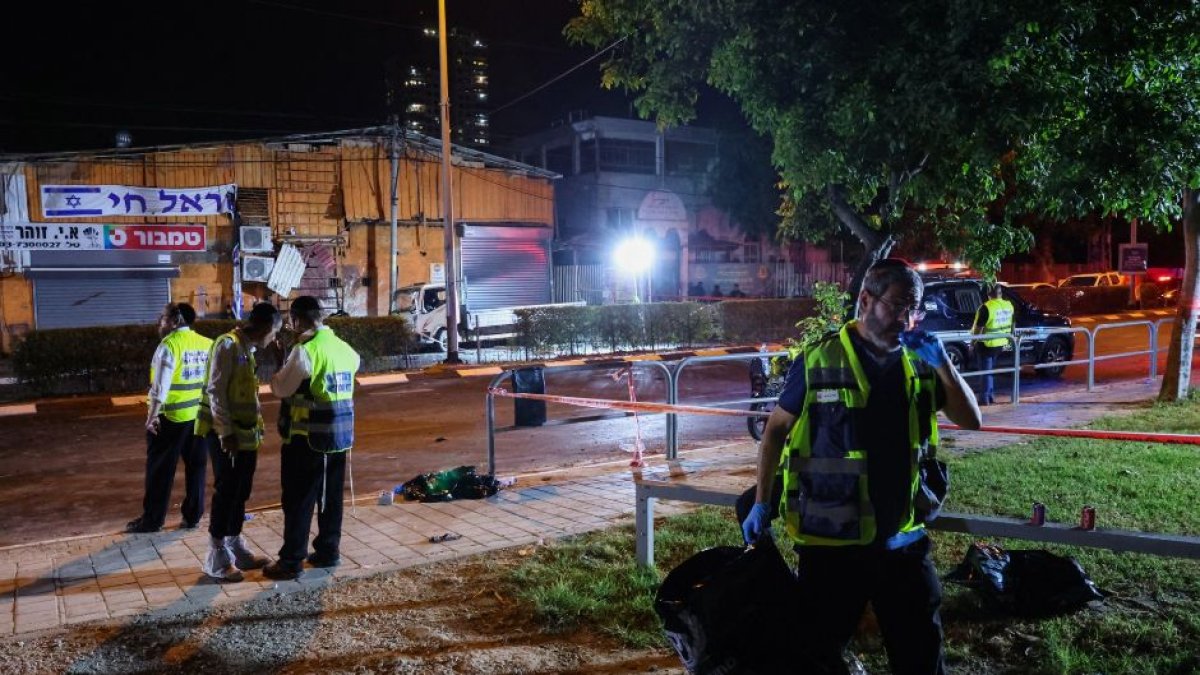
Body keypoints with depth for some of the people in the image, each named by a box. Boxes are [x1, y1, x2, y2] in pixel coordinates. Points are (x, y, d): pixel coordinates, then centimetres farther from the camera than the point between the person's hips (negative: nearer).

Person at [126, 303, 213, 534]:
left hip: (171, 416, -6)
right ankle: (192, 516, 19)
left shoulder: (169, 344, -13)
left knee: (160, 469, 6)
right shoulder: (206, 344, 4)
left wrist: (152, 415, -14)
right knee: (196, 466, 13)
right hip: (200, 415, 6)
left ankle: (152, 520, 14)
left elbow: (161, 384, -17)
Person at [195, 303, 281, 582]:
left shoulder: (246, 348, 13)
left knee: (240, 493, 14)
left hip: (245, 433, 9)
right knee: (226, 492, -2)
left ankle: (235, 549, 26)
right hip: (226, 434, -9)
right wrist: (226, 432, -20)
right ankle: (216, 559, 8)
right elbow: (216, 391, -19)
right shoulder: (227, 345, -15)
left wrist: (256, 424, 13)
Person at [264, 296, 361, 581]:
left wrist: (276, 368, 9)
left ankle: (291, 562, 9)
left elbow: (282, 388, -10)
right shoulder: (346, 349, 6)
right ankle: (328, 552, 25)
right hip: (340, 434, 7)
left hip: (307, 437, -7)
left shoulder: (305, 351, -16)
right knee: (331, 496, 15)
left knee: (299, 500, 2)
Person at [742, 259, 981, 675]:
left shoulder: (918, 362, 3)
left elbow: (970, 420, 1)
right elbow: (777, 428, -1)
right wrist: (761, 504, -3)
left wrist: (941, 361, -12)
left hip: (902, 539, 4)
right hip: (830, 540, -3)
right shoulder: (819, 360, -9)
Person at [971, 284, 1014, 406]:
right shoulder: (1009, 306, 3)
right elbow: (1010, 325, 13)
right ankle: (991, 395, 25)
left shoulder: (986, 307, -20)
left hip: (986, 344, -7)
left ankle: (986, 398, 4)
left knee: (986, 370, 3)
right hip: (1000, 343, 7)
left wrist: (973, 342, -6)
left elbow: (978, 328, -18)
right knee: (990, 369, 20)